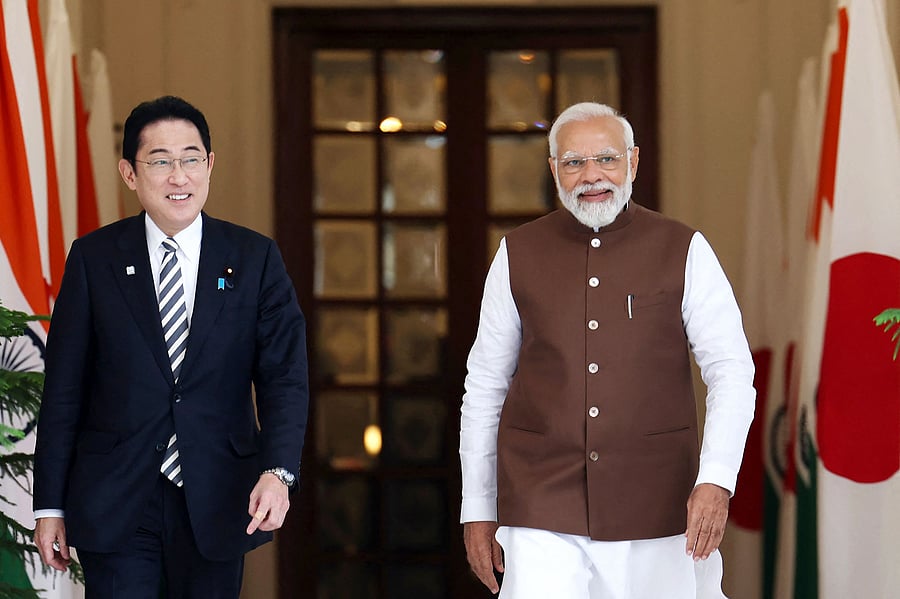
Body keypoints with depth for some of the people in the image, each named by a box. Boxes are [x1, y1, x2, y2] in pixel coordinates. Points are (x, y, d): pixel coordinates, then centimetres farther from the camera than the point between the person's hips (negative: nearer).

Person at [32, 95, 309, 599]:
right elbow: (64, 388, 3)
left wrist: (278, 471, -20)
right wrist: (50, 505, 1)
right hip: (116, 508, -1)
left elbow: (284, 376, -3)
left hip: (216, 503, 1)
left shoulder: (256, 259, 3)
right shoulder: (94, 259, 2)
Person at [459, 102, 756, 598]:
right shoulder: (518, 255, 6)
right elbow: (484, 385, 11)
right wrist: (477, 510, 10)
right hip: (542, 507, 0)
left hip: (654, 509, 0)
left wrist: (716, 480, -17)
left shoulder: (684, 253, 2)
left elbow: (731, 372, -2)